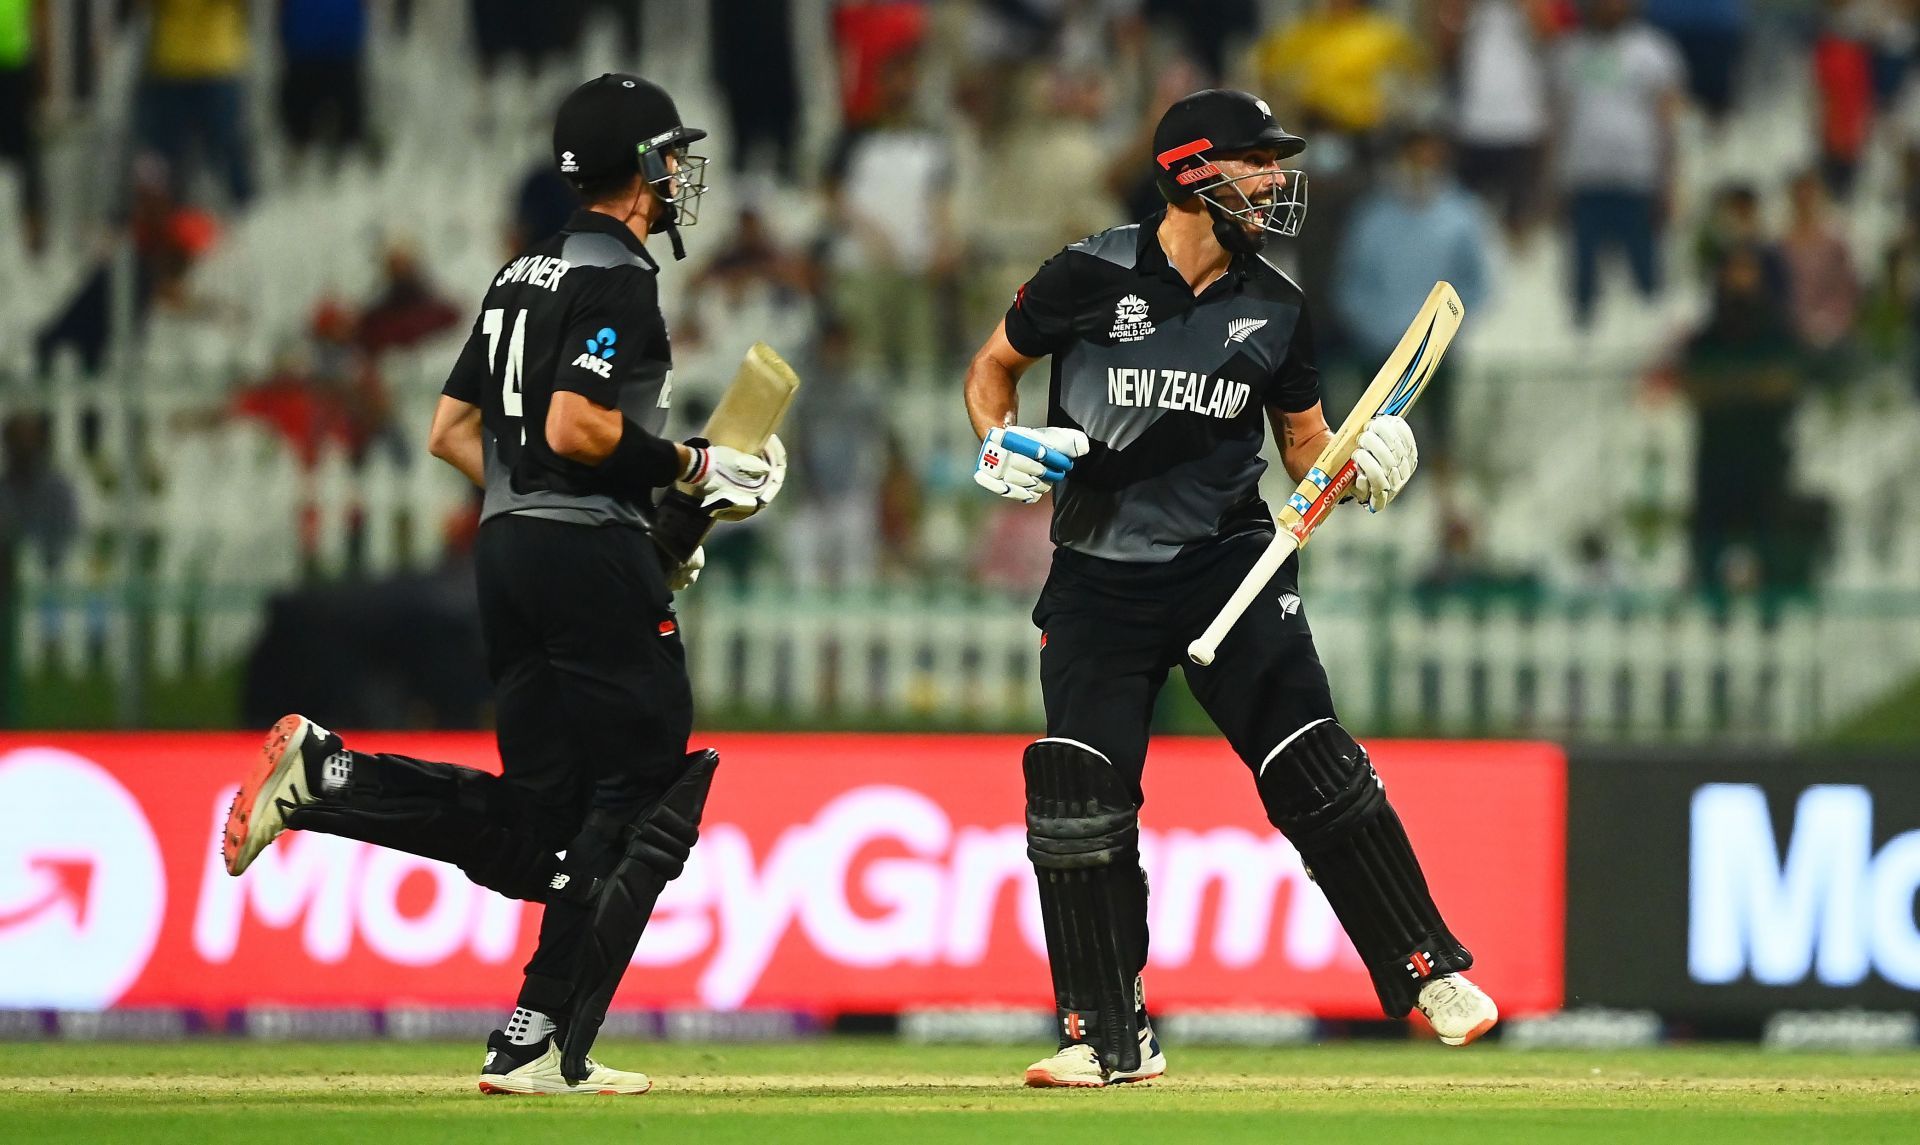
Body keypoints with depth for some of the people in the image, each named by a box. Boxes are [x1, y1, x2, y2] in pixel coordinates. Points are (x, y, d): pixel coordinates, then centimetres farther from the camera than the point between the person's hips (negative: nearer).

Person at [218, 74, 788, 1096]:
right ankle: (541, 1045, -8)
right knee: (642, 799, -3)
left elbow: (451, 431, 20)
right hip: (593, 556, -9)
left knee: (532, 831, 9)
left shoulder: (522, 276, 18)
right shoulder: (618, 275, -9)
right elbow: (576, 428, -21)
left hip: (507, 551, 9)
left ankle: (320, 774, -6)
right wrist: (693, 467, -9)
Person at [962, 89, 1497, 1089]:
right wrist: (1000, 445, -12)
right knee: (1077, 801, -6)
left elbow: (1306, 445, 12)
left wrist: (1364, 465, -9)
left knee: (1313, 771, -11)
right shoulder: (1091, 277, -6)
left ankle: (1429, 974, 0)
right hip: (1099, 580, -1)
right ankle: (1110, 1039, 7)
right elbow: (992, 367, 8)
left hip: (1229, 561, 1)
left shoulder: (1273, 309, 4)